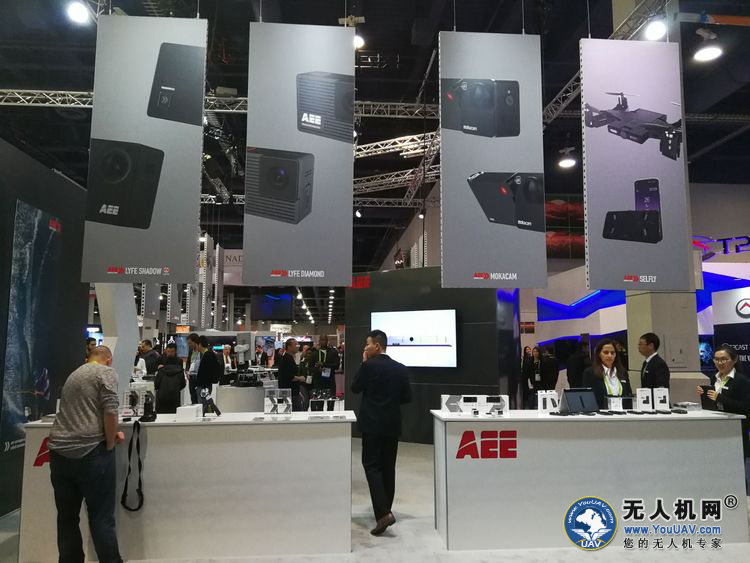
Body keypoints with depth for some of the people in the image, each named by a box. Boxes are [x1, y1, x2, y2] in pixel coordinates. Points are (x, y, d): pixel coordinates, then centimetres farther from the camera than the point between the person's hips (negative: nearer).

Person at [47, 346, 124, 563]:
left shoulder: (74, 375, 23)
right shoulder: (106, 372, -1)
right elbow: (110, 411, -14)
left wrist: (110, 434, 24)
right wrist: (110, 444, -2)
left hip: (59, 452, 7)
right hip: (89, 452, -7)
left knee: (67, 517, 14)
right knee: (101, 518, 2)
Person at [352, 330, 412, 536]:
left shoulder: (368, 365, -12)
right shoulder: (401, 368, 2)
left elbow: (355, 388, 1)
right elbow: (407, 397, 6)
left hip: (372, 424, -5)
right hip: (392, 424, 5)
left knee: (372, 466, -2)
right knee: (388, 467, 14)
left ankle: (383, 513, -14)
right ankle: (385, 510, 23)